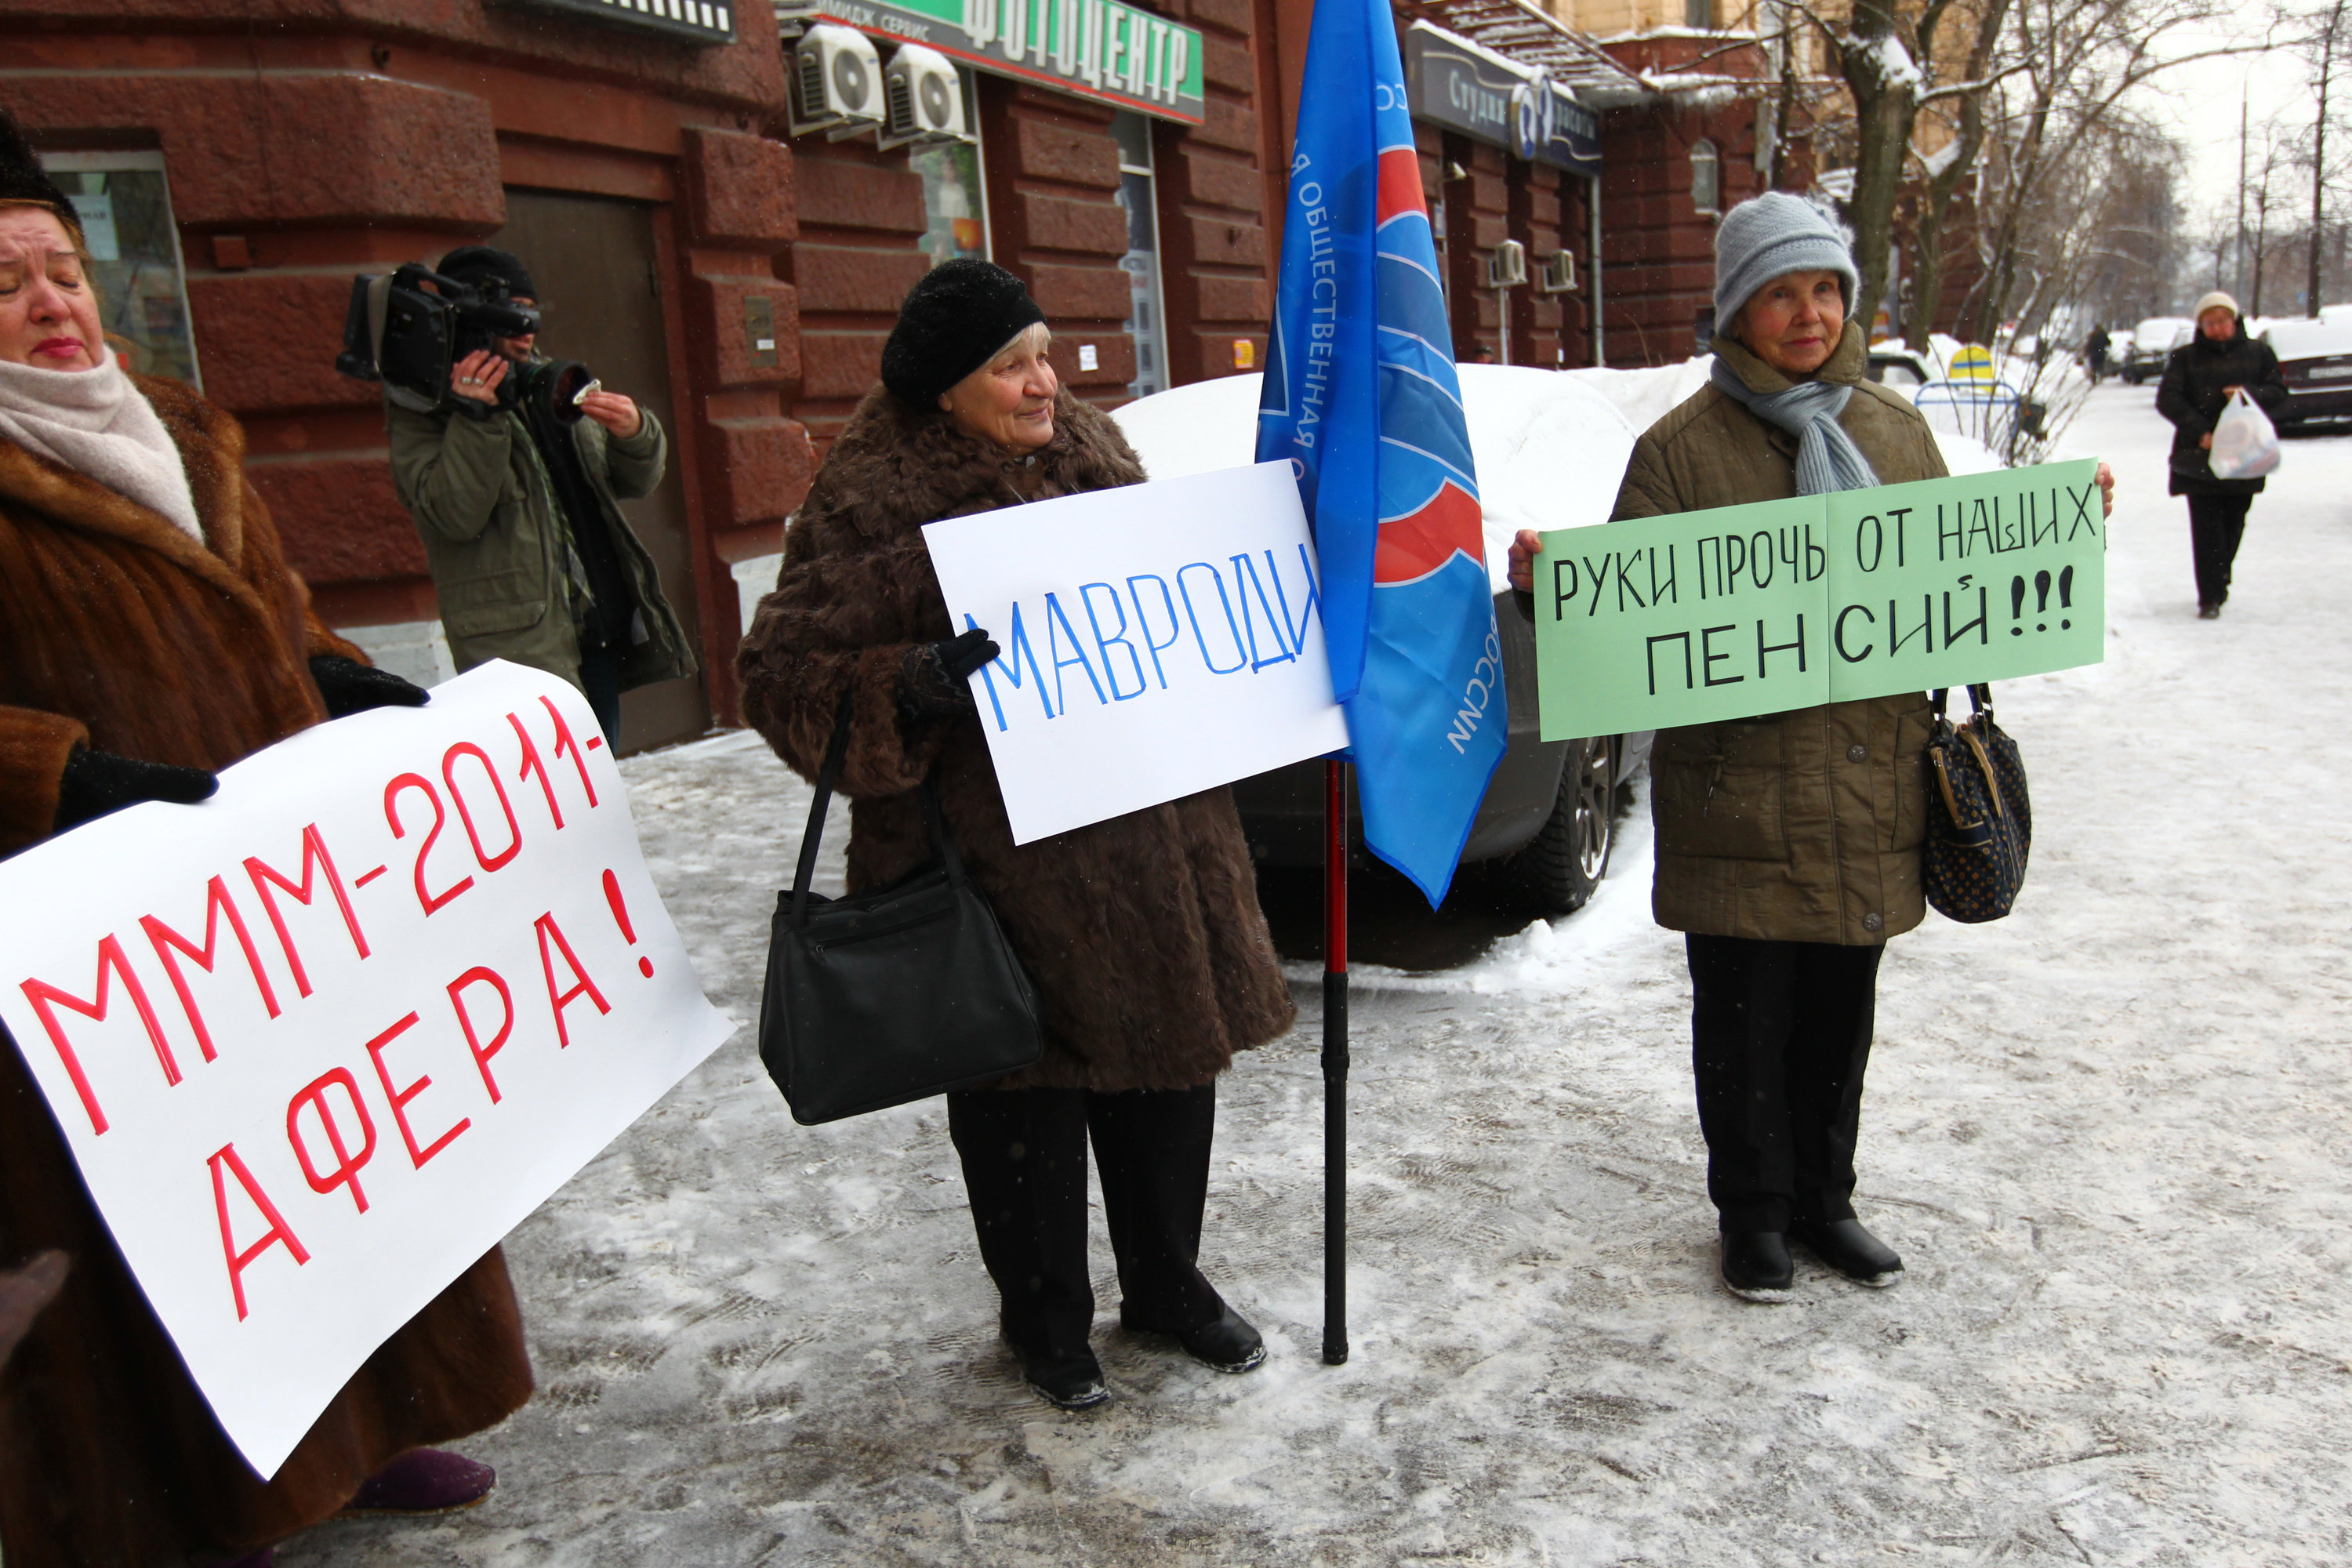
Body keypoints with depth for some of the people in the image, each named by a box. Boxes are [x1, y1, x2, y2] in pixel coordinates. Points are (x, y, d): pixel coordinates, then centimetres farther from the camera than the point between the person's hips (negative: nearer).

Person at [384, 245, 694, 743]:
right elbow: (453, 515, -13)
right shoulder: (422, 405, 0)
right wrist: (476, 420, -20)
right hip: (521, 647, -7)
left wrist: (636, 435, -5)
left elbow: (635, 482, 16)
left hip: (603, 633, 7)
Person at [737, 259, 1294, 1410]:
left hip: (1148, 831, 6)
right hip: (999, 858, -6)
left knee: (1167, 1057, 16)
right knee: (1026, 1093, 7)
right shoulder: (873, 496, -11)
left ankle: (1167, 1283, 38)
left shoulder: (1089, 447, 10)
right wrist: (911, 685, -29)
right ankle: (1044, 1317, 31)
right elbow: (780, 671, -13)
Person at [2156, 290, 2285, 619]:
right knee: (2207, 528, -8)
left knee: (2233, 526, 6)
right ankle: (2210, 598, -9)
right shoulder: (2185, 357, 6)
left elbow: (2279, 393, 7)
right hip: (2200, 456, -2)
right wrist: (2199, 431, -17)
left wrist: (2250, 393, -15)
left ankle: (2218, 585, 24)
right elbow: (2167, 399, -4)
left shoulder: (2258, 354, 10)